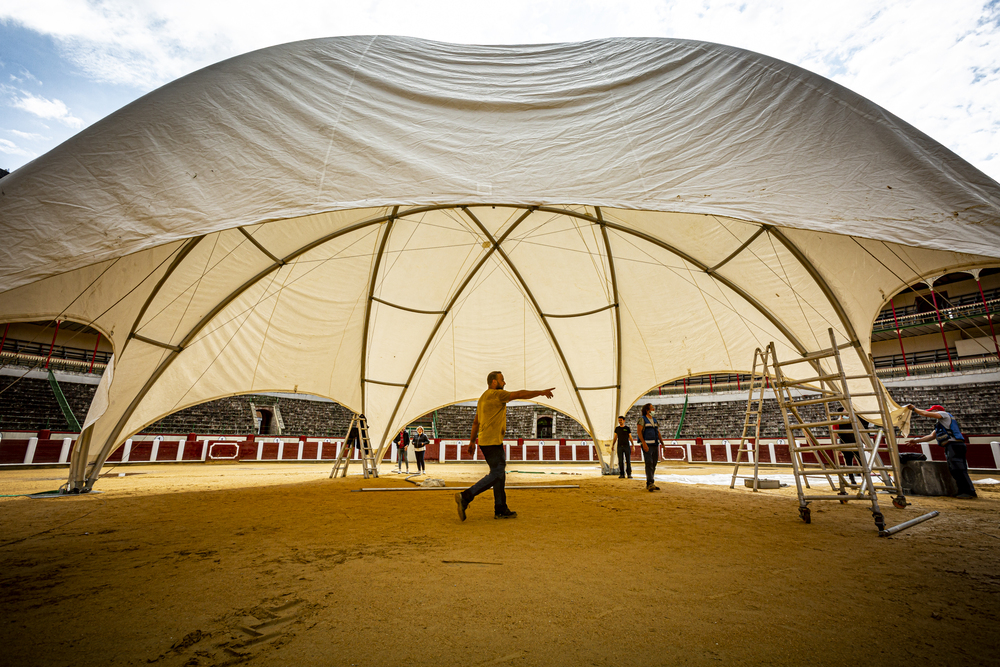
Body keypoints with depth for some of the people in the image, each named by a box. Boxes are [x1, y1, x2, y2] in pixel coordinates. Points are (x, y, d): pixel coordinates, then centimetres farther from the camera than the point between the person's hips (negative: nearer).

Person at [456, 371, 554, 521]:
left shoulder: (483, 397, 19)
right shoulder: (496, 394, -10)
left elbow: (475, 422, 21)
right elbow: (520, 394, -12)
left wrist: (472, 441, 24)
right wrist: (541, 392, -7)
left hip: (485, 441, 10)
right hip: (492, 441, -10)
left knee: (500, 474, 12)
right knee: (496, 474, -8)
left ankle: (501, 510, 16)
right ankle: (465, 497, -13)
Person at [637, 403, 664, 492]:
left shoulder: (654, 420, 16)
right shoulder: (642, 419, -5)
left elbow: (658, 433, 17)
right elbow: (639, 431, -14)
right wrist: (644, 443, -24)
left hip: (655, 445, 7)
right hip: (647, 445, -7)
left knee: (653, 465, 6)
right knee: (649, 463, -16)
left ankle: (649, 485, 12)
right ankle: (650, 484, -21)